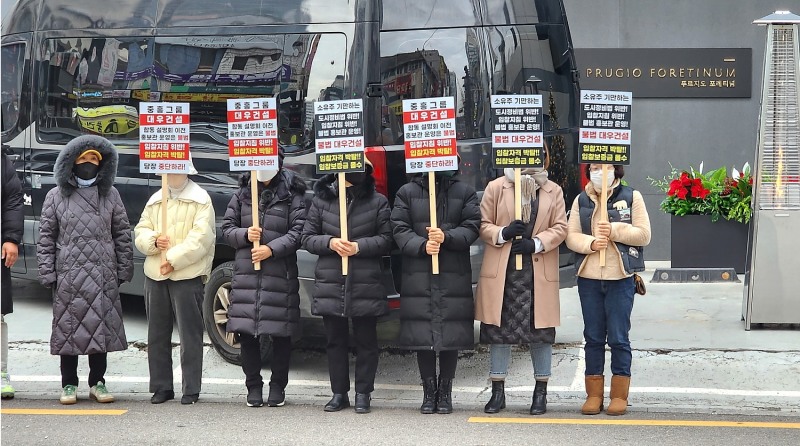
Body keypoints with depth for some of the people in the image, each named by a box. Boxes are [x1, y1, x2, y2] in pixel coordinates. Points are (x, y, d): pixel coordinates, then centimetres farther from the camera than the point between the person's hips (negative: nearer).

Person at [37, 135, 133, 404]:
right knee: (68, 328, 2)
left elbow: (122, 234, 10)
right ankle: (69, 385, 11)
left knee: (102, 327, 3)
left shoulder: (110, 195, 10)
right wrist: (47, 273, -3)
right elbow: (46, 237, 4)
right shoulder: (56, 197, 6)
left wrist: (124, 270, 4)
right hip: (69, 275, -1)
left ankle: (97, 382, 14)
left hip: (103, 276, 1)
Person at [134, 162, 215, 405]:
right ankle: (161, 387, 16)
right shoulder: (155, 200, 17)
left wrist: (174, 260, -16)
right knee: (157, 334, 9)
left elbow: (201, 238, -12)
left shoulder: (200, 200, -1)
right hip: (154, 275, 6)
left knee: (190, 334, -4)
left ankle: (191, 389, 0)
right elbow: (140, 232, 15)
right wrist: (154, 240, -8)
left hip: (188, 275, -6)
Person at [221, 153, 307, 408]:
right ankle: (253, 386, 13)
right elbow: (227, 228, 13)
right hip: (246, 271, 3)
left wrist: (272, 249, -14)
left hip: (280, 273, -3)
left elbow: (299, 231, -4)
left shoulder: (292, 194, 2)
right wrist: (245, 234, -7)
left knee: (280, 333, 1)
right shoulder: (243, 194, 12)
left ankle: (278, 386, 13)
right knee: (246, 331, 2)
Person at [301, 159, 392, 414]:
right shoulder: (321, 200, 6)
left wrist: (359, 246, -15)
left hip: (366, 284, -1)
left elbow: (386, 240, 0)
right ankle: (339, 393, 16)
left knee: (366, 341, 3)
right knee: (335, 340, 8)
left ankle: (363, 393, 12)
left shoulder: (378, 202, 3)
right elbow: (308, 238, 6)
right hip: (330, 282, 1)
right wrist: (330, 243, -13)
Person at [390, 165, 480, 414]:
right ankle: (429, 391, 13)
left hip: (454, 277, 0)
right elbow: (399, 229, 1)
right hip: (418, 277, 0)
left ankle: (445, 392, 12)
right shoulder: (407, 193, 7)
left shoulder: (464, 192, 7)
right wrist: (421, 245, -16)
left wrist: (447, 237, -17)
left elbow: (472, 227, 0)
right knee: (422, 336, 2)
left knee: (451, 336, 1)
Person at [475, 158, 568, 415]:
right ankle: (497, 392, 11)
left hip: (539, 275, 0)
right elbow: (483, 225, 5)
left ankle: (541, 392, 12)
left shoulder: (553, 191, 10)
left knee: (541, 332, 3)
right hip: (502, 272, 0)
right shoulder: (496, 188, 7)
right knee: (499, 330, 3)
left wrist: (536, 243, -13)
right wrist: (502, 233, -15)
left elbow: (560, 228, 4)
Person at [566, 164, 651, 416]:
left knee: (619, 338, 0)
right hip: (588, 279, 3)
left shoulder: (631, 197, 2)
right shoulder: (581, 201, 9)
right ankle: (594, 394, 13)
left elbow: (644, 234, -3)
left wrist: (615, 231, -16)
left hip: (621, 278, -3)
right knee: (593, 337, 7)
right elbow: (571, 236, 2)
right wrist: (591, 243, -17)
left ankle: (619, 395, 7)